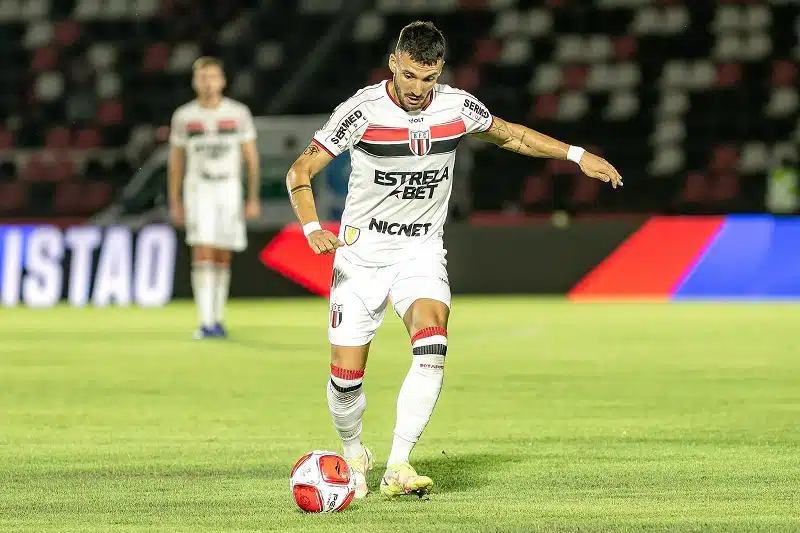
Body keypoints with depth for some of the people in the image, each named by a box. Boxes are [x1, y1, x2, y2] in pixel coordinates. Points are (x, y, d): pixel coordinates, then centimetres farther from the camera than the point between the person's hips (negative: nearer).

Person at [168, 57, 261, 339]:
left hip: (229, 189, 1)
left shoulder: (238, 113, 1)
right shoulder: (184, 116, 2)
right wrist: (174, 202, 6)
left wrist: (253, 198, -4)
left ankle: (217, 318, 20)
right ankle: (205, 323, -18)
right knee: (203, 255, -14)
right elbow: (175, 161, 9)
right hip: (198, 190, -1)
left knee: (222, 258, 7)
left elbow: (251, 157, 3)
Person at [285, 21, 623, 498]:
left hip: (421, 252, 2)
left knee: (432, 348, -26)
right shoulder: (363, 110, -17)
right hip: (362, 251, -2)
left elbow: (509, 135, 14)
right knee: (346, 377, -5)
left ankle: (398, 467, -23)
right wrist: (312, 228, -31)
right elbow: (300, 172, -14)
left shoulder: (457, 107, -6)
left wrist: (577, 155, 9)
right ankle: (354, 456, 27)